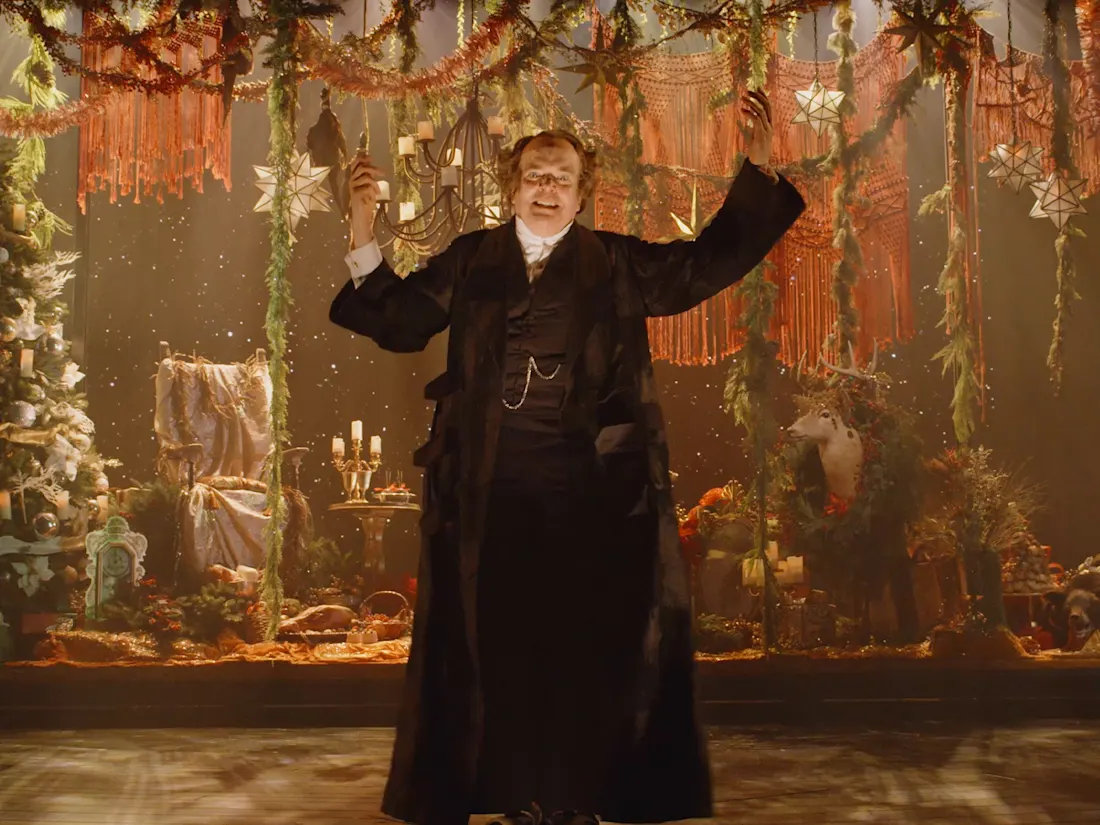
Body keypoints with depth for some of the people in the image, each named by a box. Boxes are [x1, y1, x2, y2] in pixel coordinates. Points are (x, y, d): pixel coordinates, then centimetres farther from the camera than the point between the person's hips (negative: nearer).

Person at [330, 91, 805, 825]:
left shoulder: (619, 264, 10)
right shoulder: (469, 260, 12)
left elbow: (711, 262, 7)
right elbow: (399, 323, 8)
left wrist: (759, 169, -1)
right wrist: (365, 235, -2)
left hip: (593, 494, -1)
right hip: (490, 491, 1)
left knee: (589, 644, 3)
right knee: (494, 642, 6)